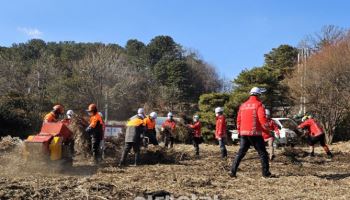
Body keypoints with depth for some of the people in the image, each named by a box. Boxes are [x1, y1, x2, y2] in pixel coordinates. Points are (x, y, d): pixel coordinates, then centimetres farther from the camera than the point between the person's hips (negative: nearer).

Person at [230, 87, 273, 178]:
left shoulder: (243, 105, 14)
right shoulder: (258, 104, -5)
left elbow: (238, 119, 15)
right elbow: (262, 119, -14)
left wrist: (239, 131, 22)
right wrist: (266, 129, -4)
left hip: (244, 133, 6)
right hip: (255, 133, -6)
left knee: (241, 152, 10)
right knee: (262, 153, 4)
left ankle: (233, 172, 6)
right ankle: (266, 173, 5)